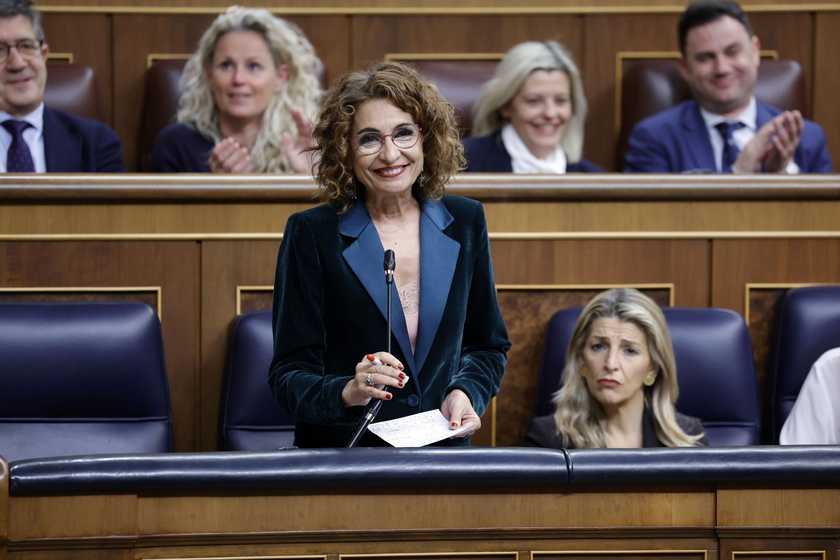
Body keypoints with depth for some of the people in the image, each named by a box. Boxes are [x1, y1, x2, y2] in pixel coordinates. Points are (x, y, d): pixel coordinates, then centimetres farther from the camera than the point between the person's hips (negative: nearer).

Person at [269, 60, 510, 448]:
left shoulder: (464, 222, 8)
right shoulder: (311, 234, -2)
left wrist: (466, 393, -1)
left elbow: (487, 346, 18)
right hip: (340, 454, -3)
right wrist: (347, 392, -22)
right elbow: (288, 376, -4)